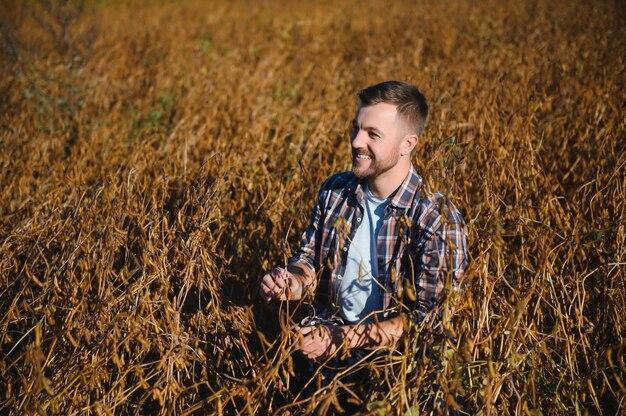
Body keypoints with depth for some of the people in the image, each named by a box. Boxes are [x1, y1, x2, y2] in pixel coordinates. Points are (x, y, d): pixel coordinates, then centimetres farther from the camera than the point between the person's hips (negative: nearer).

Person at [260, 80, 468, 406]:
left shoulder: (439, 220, -14)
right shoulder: (335, 190, 3)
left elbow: (430, 319, -15)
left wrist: (343, 339, -22)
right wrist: (290, 284, -10)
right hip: (327, 343, 4)